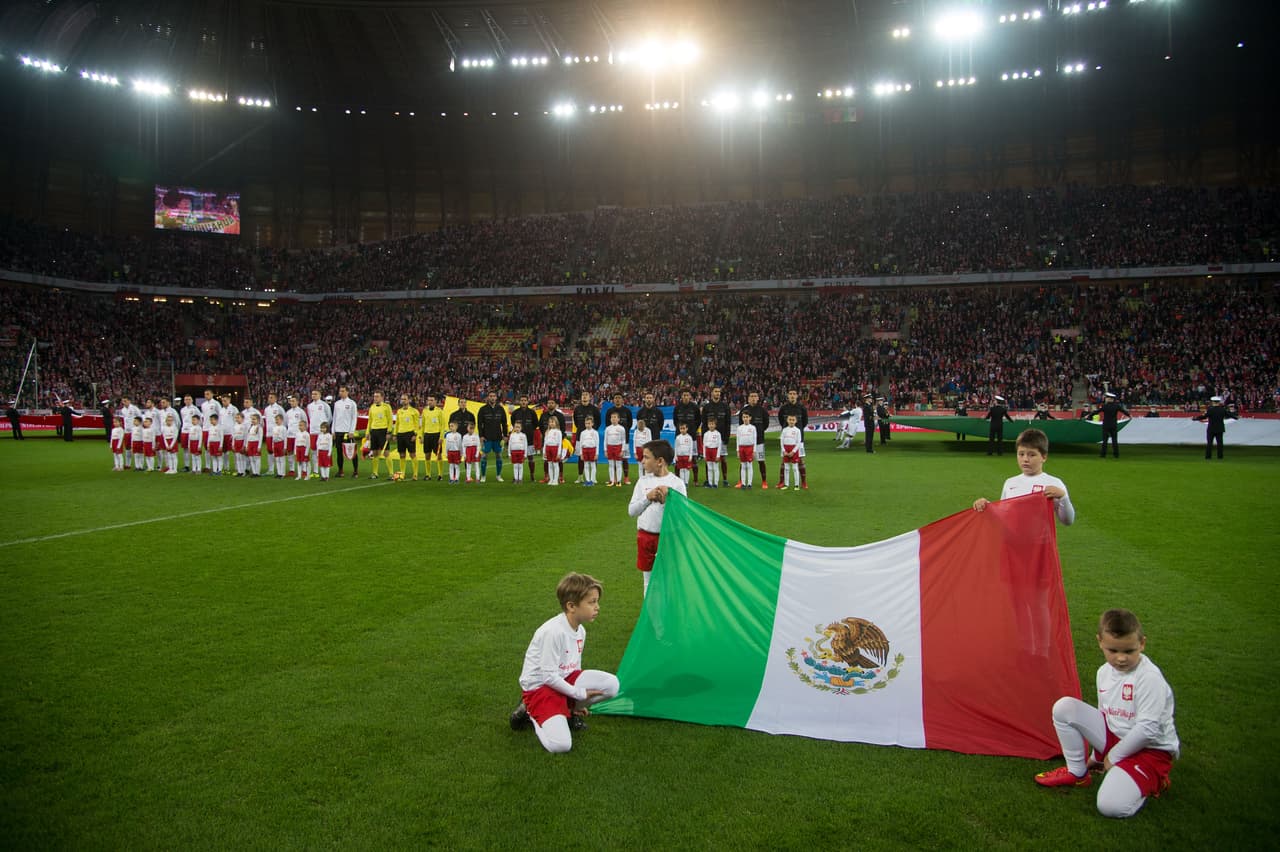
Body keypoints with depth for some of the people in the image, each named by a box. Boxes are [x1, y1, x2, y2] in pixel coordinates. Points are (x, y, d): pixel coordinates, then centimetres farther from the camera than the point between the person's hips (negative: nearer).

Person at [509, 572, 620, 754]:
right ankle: (531, 714, 4)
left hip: (564, 680, 8)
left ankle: (569, 711, 5)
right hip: (540, 687, -8)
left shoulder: (580, 630, 1)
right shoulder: (554, 631, -26)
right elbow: (548, 676, -23)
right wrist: (578, 693, -14)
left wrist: (578, 701, 16)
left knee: (611, 684, -15)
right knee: (560, 745, -25)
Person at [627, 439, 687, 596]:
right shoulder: (643, 481, 2)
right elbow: (631, 511, -3)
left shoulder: (677, 483, -8)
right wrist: (648, 498, -19)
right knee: (649, 580, 14)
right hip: (645, 536, 3)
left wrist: (665, 501, -25)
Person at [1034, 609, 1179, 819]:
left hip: (1151, 749, -7)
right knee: (1064, 707, -9)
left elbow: (1147, 729, -23)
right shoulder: (1104, 672, 1)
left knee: (1110, 806, -26)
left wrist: (1113, 756, -14)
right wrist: (1097, 754, 16)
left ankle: (1151, 781, 5)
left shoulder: (1150, 678, -23)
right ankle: (1077, 773, 6)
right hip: (1115, 736, 7)